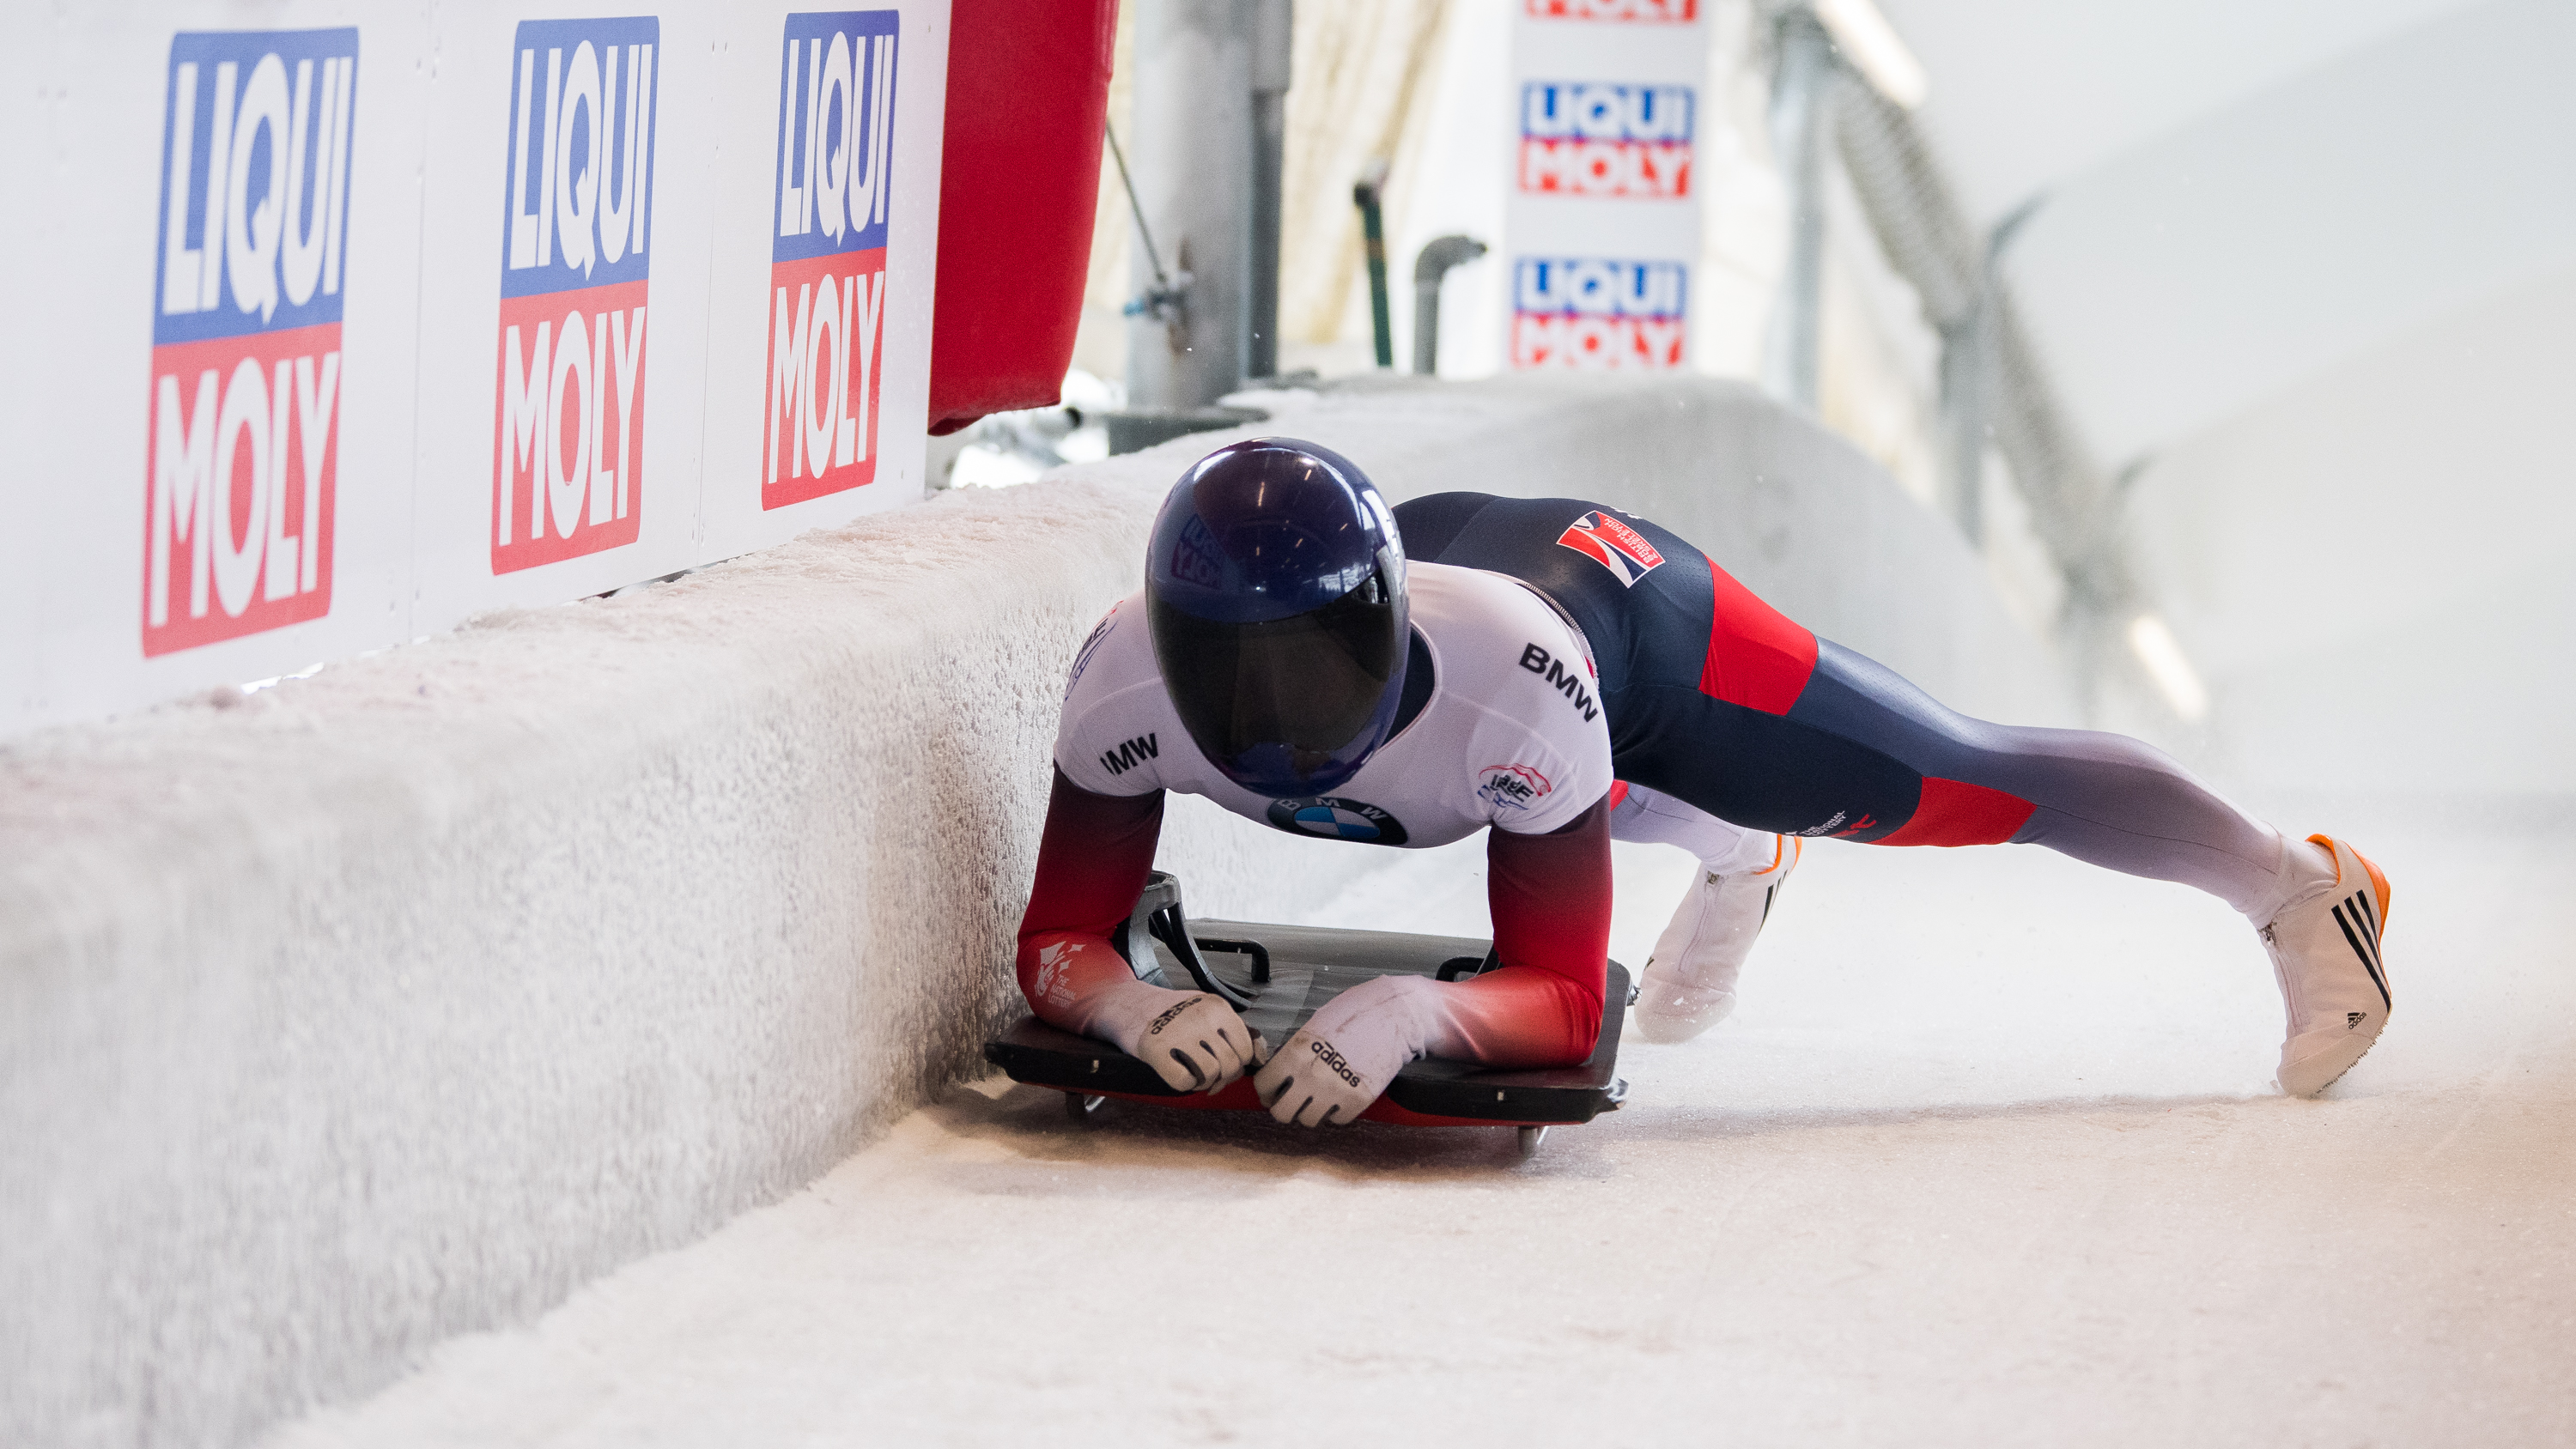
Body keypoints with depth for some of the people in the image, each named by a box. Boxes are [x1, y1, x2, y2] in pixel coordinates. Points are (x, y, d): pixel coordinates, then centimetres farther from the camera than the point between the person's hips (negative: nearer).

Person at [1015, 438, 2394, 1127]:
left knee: (1981, 786, 13)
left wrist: (1416, 1015, -63)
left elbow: (1566, 1000, -42)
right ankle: (1736, 853, 75)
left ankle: (2299, 886, 40)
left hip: (1622, 606, -4)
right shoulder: (1126, 677, -41)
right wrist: (1128, 1001, -57)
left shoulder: (1507, 688, -48)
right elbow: (1056, 938, -34)